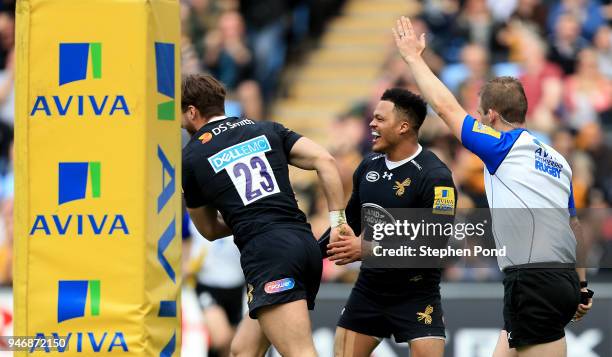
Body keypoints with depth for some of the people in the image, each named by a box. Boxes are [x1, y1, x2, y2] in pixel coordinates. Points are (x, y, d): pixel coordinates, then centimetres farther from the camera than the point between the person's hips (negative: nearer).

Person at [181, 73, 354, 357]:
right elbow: (324, 160, 8)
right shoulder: (267, 130, 20)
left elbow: (209, 230, 23)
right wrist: (338, 220, 7)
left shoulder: (190, 158, 11)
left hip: (266, 252, -7)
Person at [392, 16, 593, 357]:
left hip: (534, 281, -9)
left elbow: (445, 106, 1)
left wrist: (413, 57, 13)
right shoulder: (555, 159, 19)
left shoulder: (505, 146, -4)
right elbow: (574, 226, 22)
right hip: (564, 278, 9)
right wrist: (581, 286, 26)